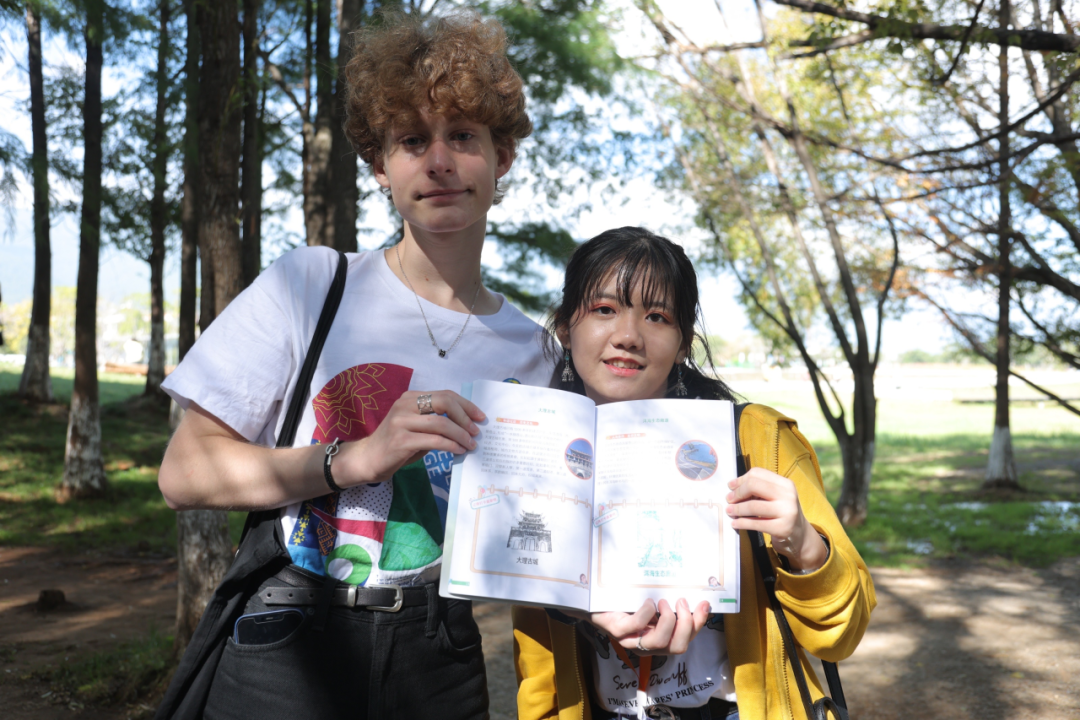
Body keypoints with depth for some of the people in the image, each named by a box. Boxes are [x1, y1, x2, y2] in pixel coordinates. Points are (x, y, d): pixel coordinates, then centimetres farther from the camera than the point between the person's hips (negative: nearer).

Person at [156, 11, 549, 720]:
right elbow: (185, 472, -9)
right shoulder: (310, 283, -7)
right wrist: (356, 459, -22)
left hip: (439, 660, 3)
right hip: (287, 655, -2)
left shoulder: (526, 348, 0)